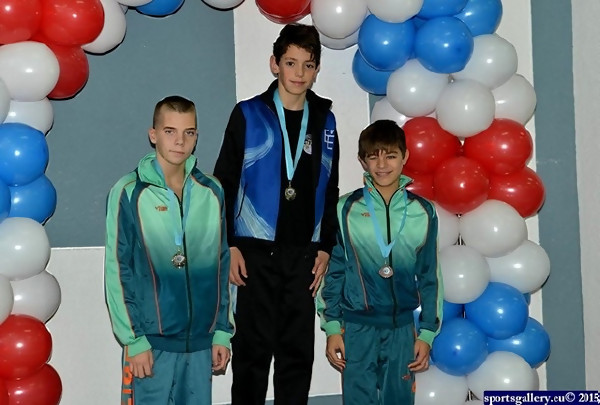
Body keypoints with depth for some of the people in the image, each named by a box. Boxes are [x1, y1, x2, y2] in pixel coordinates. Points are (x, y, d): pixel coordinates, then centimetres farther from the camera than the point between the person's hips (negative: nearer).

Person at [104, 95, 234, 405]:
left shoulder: (212, 192, 5)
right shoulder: (129, 193, -6)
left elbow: (222, 266, 9)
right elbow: (117, 272, -6)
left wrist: (222, 332, 6)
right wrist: (133, 339, -9)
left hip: (201, 341, 4)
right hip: (151, 340, -3)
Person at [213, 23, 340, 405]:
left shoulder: (324, 120, 10)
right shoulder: (248, 115, 0)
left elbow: (330, 191, 13)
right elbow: (225, 183, 0)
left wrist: (326, 247, 6)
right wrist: (229, 244, -7)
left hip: (304, 253, 3)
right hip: (257, 250, -3)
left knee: (299, 349, 7)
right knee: (254, 346, 1)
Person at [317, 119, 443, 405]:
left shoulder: (423, 212, 2)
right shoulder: (346, 209, -3)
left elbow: (430, 277, 6)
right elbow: (332, 271, 2)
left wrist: (427, 333, 4)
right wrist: (332, 327, -2)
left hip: (402, 327, 2)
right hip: (357, 327, -1)